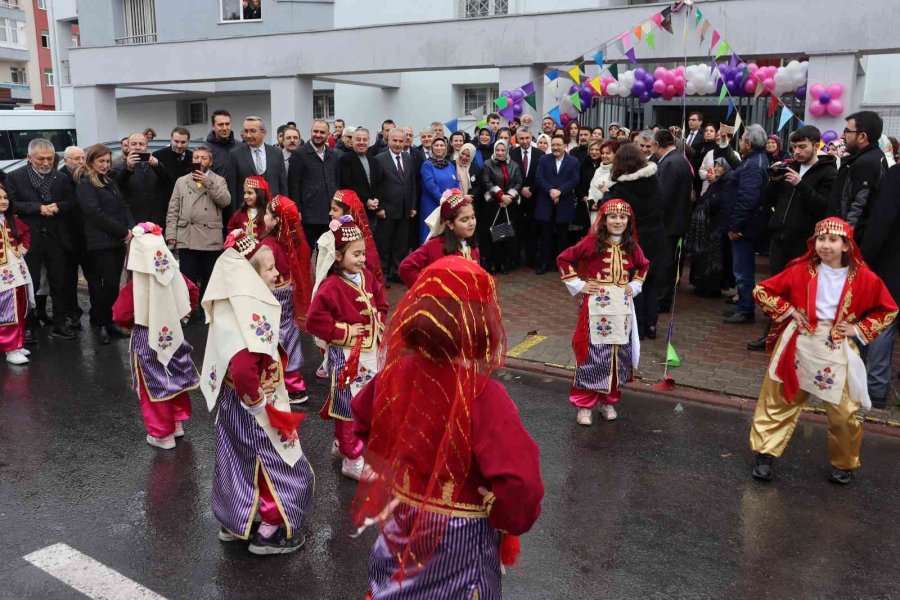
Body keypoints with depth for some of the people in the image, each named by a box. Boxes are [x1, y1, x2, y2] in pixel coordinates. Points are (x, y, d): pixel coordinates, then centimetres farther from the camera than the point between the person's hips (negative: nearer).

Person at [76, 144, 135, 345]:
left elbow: (124, 206, 14)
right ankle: (101, 324, 8)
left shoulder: (110, 182, 19)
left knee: (113, 284, 7)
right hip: (101, 242, -7)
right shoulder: (85, 184, -5)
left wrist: (131, 228, -4)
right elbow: (95, 213, -14)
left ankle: (108, 320, 18)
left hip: (118, 240, 7)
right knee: (109, 284, -6)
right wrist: (123, 230, -13)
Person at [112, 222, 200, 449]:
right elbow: (194, 293, 5)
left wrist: (131, 324, 3)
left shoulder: (134, 287, -23)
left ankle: (162, 434, 18)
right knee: (176, 379, 21)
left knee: (154, 387, 9)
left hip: (147, 342, -4)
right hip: (173, 334, 5)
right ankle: (178, 422, 35)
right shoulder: (175, 276, -9)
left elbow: (120, 316, -19)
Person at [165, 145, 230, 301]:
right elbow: (173, 211, 10)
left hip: (211, 240, -1)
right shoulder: (181, 181, 15)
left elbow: (226, 201, -8)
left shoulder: (219, 181, 11)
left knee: (208, 284, 4)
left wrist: (208, 183, -14)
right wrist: (171, 235, -1)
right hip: (186, 239, 1)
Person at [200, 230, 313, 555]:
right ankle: (268, 534, 20)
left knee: (244, 461, 24)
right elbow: (242, 371, -38)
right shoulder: (249, 315, -29)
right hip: (250, 410, -9)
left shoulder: (231, 307, 1)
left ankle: (235, 523, 40)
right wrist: (263, 408, -24)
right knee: (284, 468, 8)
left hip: (231, 404, 9)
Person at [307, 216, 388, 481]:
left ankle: (341, 443, 38)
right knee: (349, 404, 1)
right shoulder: (332, 286, -21)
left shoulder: (366, 277, 3)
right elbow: (315, 320, -25)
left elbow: (380, 300, 21)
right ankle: (352, 460, 13)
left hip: (369, 352, 8)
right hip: (347, 355, -8)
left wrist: (380, 322, 7)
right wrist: (344, 332, -20)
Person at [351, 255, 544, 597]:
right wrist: (513, 520, -15)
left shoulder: (395, 373, -12)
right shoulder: (483, 396, -31)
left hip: (401, 521, 5)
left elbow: (362, 422, 7)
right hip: (459, 538, -4)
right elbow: (519, 482, -36)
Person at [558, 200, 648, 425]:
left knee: (618, 356, 9)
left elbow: (643, 265, 26)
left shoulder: (632, 247, 6)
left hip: (622, 308, 5)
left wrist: (635, 286, 12)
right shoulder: (592, 242, -8)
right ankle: (584, 404, 9)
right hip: (596, 306, -5)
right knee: (592, 355, -3)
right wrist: (577, 285, -7)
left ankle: (608, 401, 26)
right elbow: (564, 259, -4)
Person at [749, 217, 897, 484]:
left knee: (844, 413, 6)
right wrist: (789, 311, -7)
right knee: (779, 401, 6)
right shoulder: (801, 270, -6)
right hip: (798, 346, 0)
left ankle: (844, 464, 28)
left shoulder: (864, 278, -5)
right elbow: (761, 291, 0)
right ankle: (766, 454, 18)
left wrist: (859, 328, -2)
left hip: (836, 353, 0)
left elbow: (888, 310, 9)